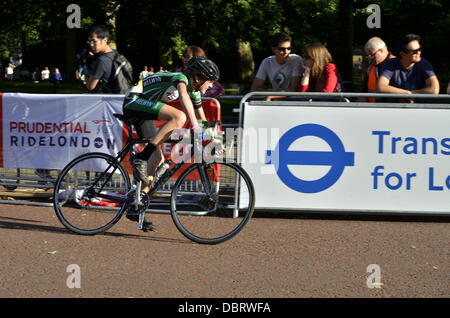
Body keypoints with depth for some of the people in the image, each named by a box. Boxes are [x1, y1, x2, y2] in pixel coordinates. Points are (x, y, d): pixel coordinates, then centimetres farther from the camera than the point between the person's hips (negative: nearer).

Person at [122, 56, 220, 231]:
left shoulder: (194, 92, 11)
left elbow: (202, 119, 21)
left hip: (140, 113, 10)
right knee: (179, 117, -30)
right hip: (134, 101, -10)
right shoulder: (181, 78, -17)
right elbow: (183, 96, -39)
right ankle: (141, 158, -27)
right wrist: (195, 126, -46)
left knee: (158, 159, 3)